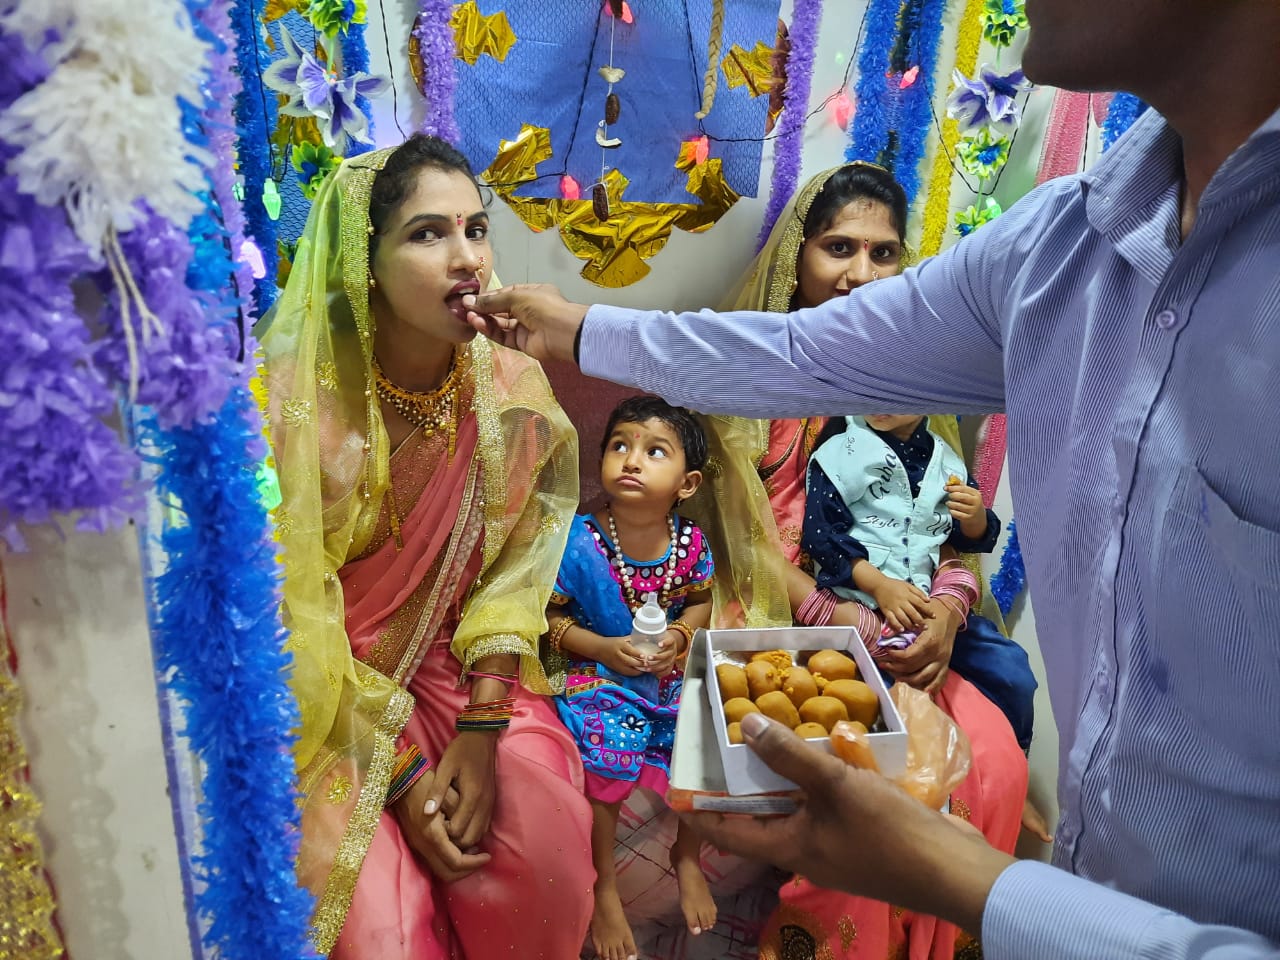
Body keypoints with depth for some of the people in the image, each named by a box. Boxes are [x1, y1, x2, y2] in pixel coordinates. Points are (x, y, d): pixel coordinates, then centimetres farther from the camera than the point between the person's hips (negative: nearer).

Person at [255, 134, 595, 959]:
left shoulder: (512, 390, -7)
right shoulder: (295, 398, -18)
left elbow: (513, 572, -2)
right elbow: (295, 621, -14)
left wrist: (482, 733, -13)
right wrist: (400, 774, -15)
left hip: (458, 672, 3)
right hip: (324, 699, -3)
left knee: (547, 846, -18)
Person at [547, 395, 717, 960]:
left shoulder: (691, 544, -8)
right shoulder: (579, 544, -17)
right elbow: (548, 617, -9)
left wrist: (680, 636, -11)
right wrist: (603, 649, -20)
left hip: (672, 675, 4)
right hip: (599, 676, -3)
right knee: (603, 766, -21)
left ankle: (687, 859, 26)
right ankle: (604, 887, 8)